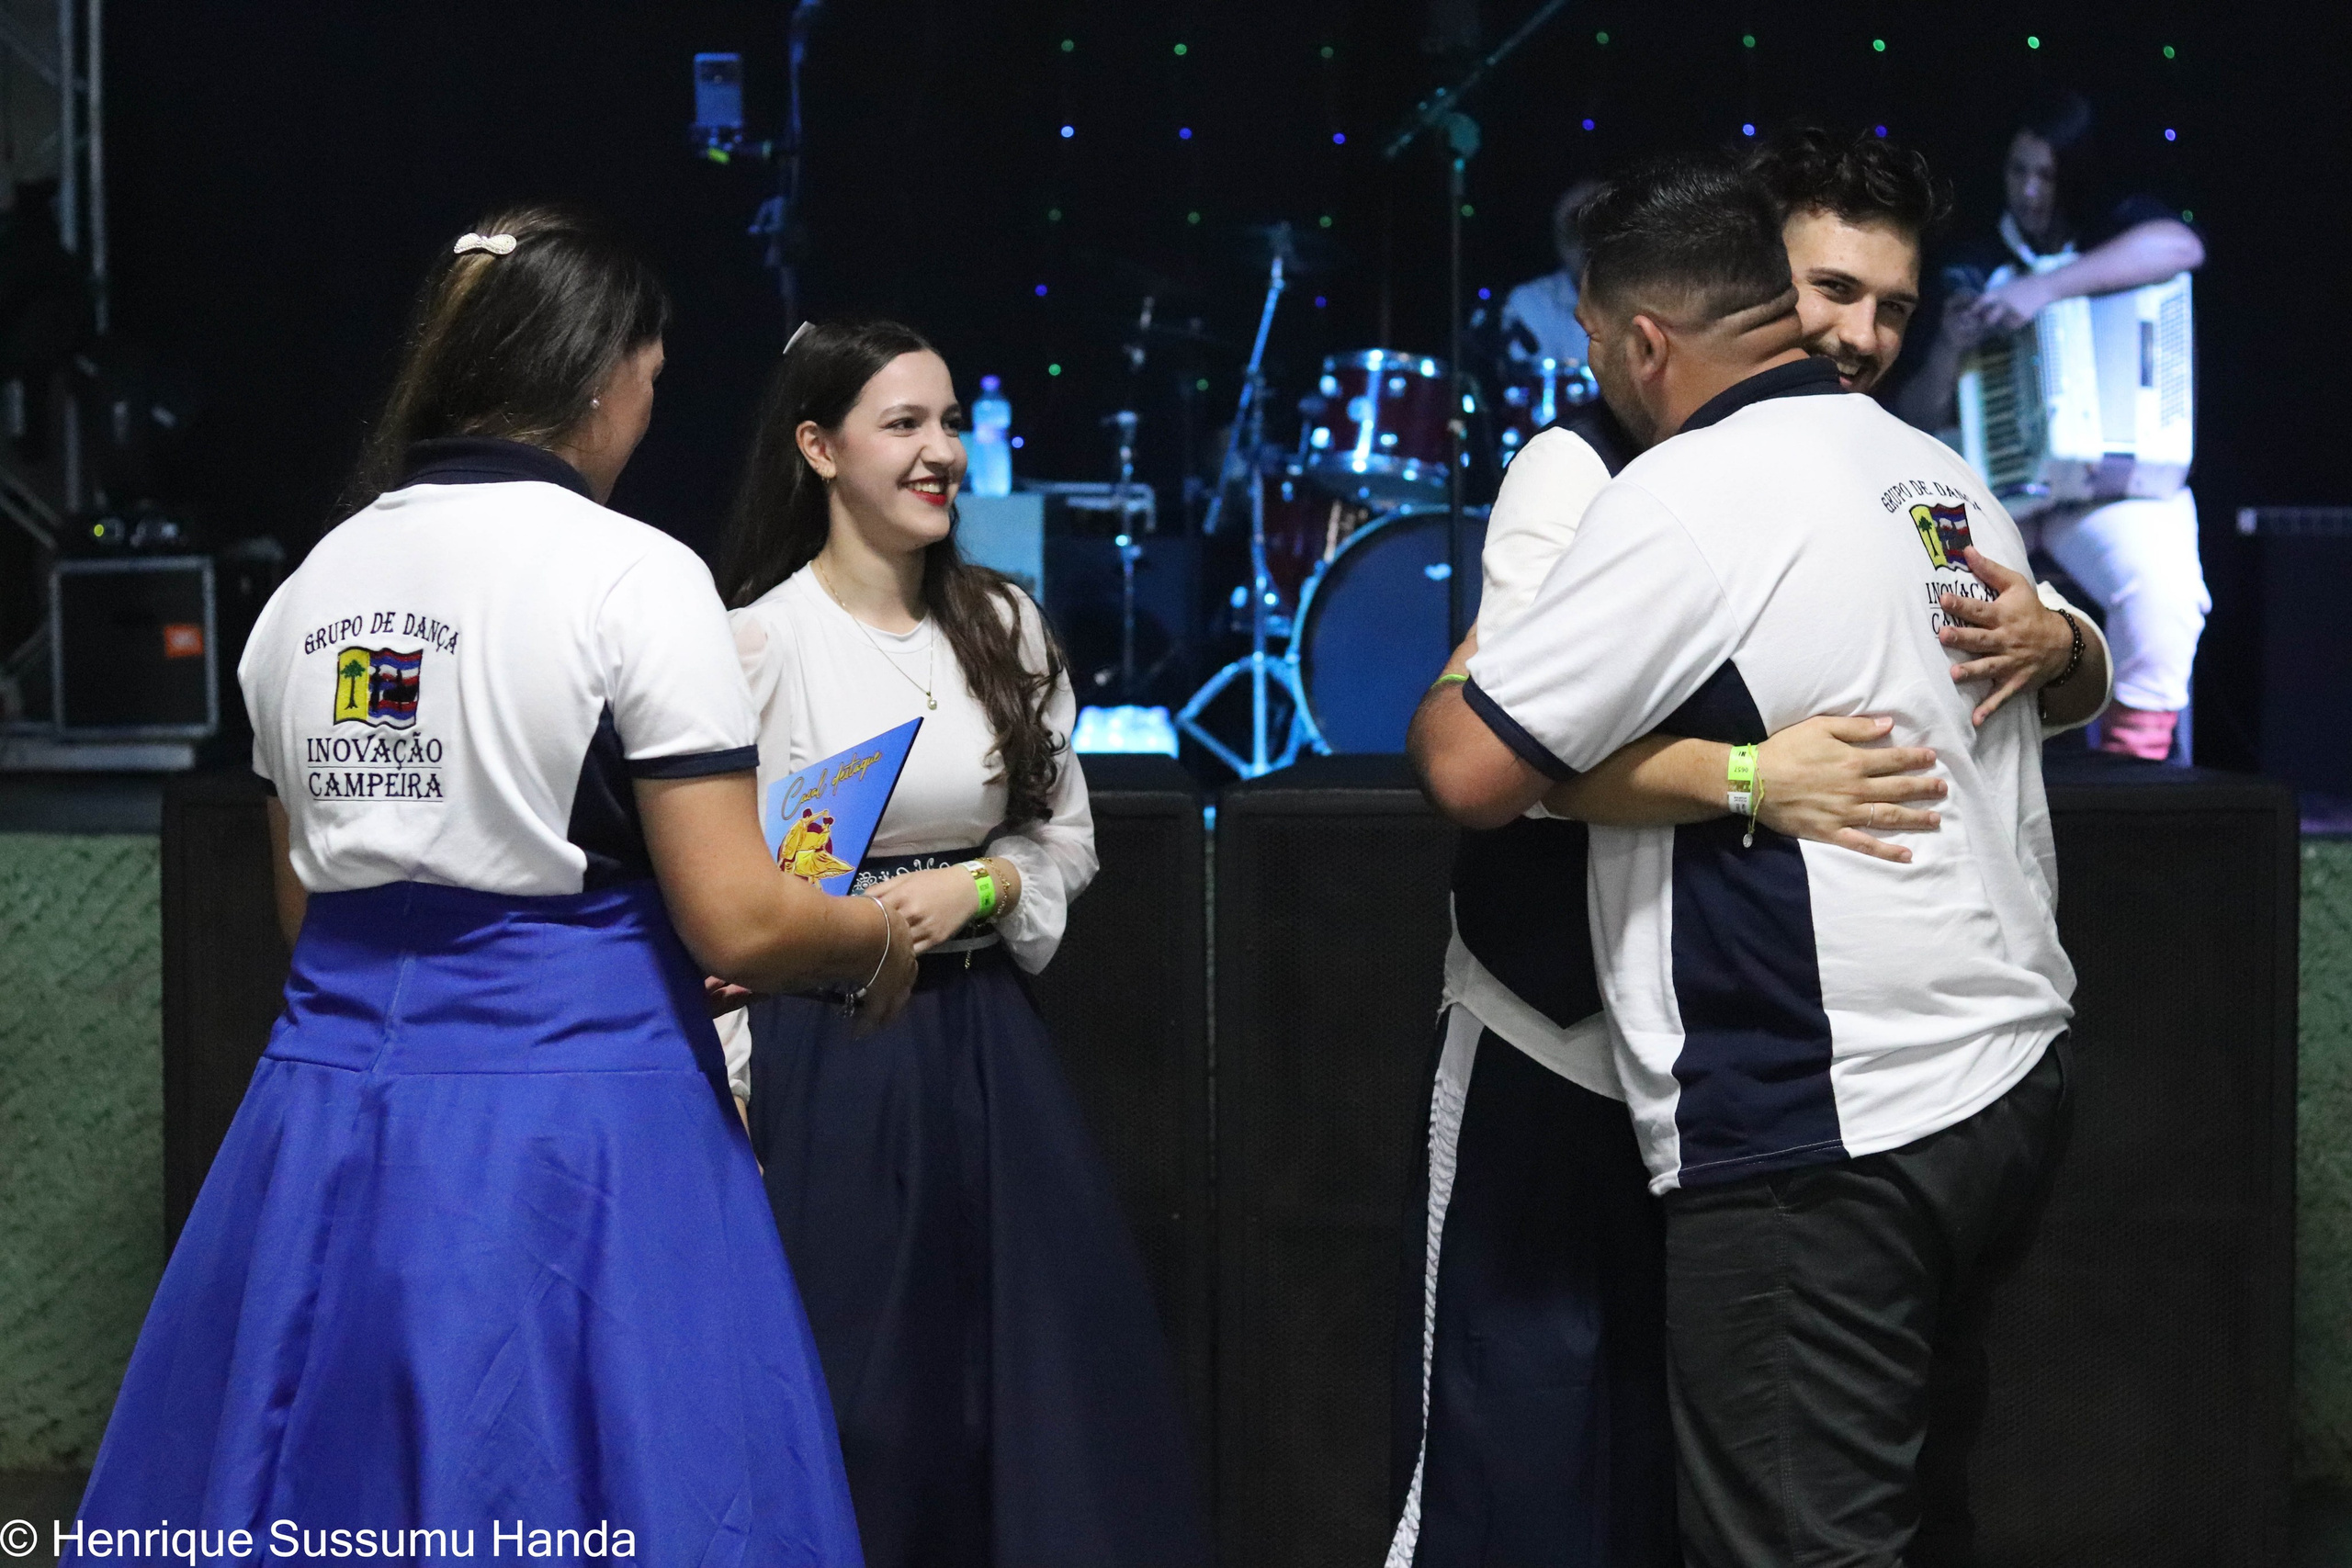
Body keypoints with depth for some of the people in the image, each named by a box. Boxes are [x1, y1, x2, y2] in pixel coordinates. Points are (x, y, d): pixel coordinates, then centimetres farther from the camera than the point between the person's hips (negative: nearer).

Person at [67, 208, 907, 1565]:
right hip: (573, 1125, -6)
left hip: (329, 1117, 6)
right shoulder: (633, 574, -9)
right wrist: (883, 934, 7)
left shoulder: (317, 579, 10)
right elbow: (739, 923, -12)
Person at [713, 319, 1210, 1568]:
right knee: (855, 1404, 3)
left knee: (1041, 1370, 7)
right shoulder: (758, 641, -10)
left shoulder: (1006, 628, 5)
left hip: (987, 1043, 5)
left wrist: (977, 888, -8)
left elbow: (1065, 836, 13)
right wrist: (731, 1117, -13)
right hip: (822, 1053, -4)